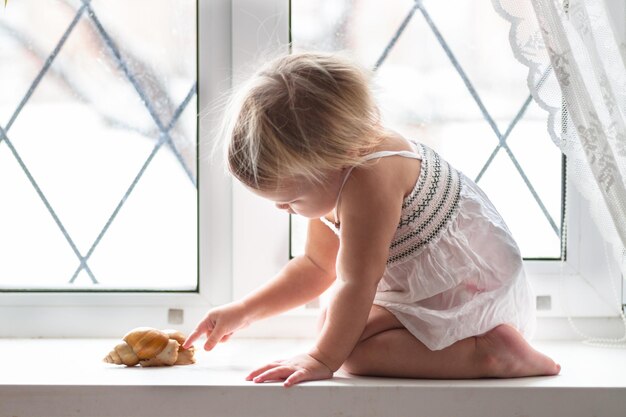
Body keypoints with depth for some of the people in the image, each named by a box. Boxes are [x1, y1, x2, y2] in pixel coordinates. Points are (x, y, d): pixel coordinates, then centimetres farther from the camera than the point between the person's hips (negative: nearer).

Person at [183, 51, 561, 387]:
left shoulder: (369, 179, -28)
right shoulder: (333, 169, 5)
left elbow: (356, 283, -26)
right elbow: (317, 266, 15)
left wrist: (322, 360, -20)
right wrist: (242, 312, 11)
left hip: (471, 294, -11)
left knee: (354, 348, -22)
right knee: (335, 323, 20)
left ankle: (488, 352, -23)